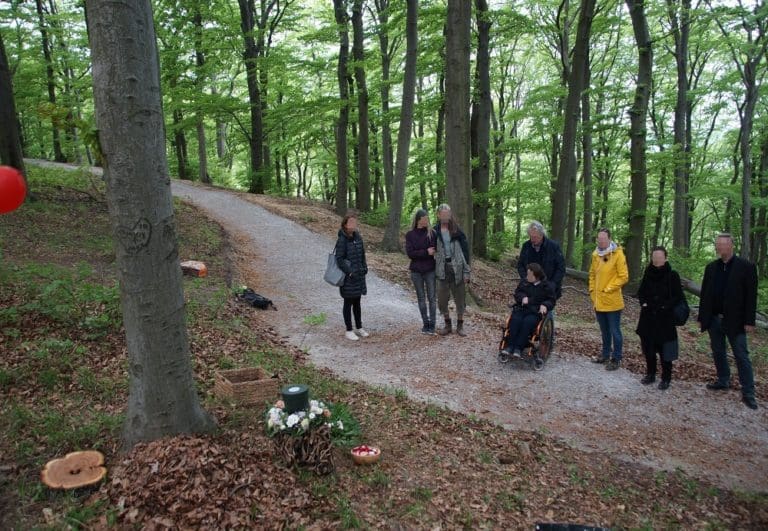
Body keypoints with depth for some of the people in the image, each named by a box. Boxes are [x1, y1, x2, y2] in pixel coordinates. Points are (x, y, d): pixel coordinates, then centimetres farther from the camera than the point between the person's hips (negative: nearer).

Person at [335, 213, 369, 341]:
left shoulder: (358, 237, 5)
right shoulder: (342, 240, -14)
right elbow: (339, 259, -16)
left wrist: (365, 267, 5)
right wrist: (350, 272, -19)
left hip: (359, 275, 6)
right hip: (348, 277, -6)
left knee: (357, 302, 17)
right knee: (348, 303, 5)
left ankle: (359, 327, 29)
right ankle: (349, 330, 15)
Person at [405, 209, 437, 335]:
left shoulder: (432, 232, -1)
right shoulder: (410, 234, 1)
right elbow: (409, 253, -7)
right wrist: (426, 252, -14)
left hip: (430, 270, -1)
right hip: (416, 271, 1)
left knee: (431, 298, 0)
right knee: (421, 298, 9)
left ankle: (432, 325, 7)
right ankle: (425, 323, 20)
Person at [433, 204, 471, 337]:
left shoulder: (457, 230, -1)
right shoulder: (435, 231, 2)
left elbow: (465, 250, -1)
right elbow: (432, 249, 9)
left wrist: (466, 271, -6)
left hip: (457, 268, -1)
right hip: (442, 269, 1)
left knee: (459, 298, 5)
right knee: (442, 299, 4)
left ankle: (460, 325, 19)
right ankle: (448, 325, 21)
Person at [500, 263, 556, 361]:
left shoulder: (547, 286, 4)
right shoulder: (524, 281, 13)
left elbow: (551, 300, 6)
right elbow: (517, 293, 15)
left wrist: (545, 305, -16)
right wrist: (523, 297, -8)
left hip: (536, 311, -3)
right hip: (521, 308, 3)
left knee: (528, 322, -34)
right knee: (515, 320, -29)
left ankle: (518, 348, -34)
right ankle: (509, 346, -31)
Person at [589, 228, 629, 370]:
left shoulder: (617, 254, -12)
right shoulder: (596, 254, 8)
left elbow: (623, 277, -14)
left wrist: (608, 290, -15)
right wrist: (592, 290, 9)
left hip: (612, 301, -6)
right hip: (598, 301, 7)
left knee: (615, 331, 3)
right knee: (604, 331, 19)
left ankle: (616, 359, 12)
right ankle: (605, 354, 32)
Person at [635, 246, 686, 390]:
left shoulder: (672, 275, -7)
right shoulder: (648, 274, 3)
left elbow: (679, 297, -5)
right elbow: (640, 293, 14)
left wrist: (665, 306, -14)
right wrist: (644, 303, -3)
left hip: (665, 319, -4)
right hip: (648, 318, 4)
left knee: (665, 350, 1)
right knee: (648, 347, 11)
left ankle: (666, 378, 14)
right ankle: (650, 374, 26)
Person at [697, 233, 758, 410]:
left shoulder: (746, 267, -7)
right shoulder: (711, 267, 7)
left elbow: (751, 296, -9)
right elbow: (705, 293, 9)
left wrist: (750, 321, -12)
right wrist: (702, 317, 7)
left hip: (735, 321, -5)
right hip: (714, 319, 5)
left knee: (741, 356, -1)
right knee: (718, 353, 14)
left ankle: (748, 393, 3)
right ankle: (723, 381, 30)